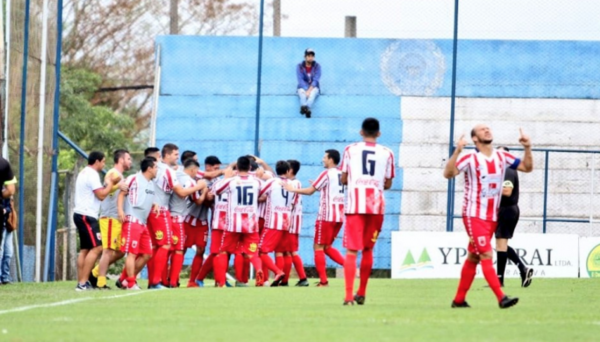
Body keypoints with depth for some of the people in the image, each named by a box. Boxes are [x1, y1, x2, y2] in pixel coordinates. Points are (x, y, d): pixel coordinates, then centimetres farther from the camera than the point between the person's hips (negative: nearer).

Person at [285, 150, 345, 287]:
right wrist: (318, 185, 24)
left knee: (319, 247, 1)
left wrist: (293, 189, 7)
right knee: (327, 247, 17)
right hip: (339, 216, 7)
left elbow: (309, 191, -5)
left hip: (326, 216, -7)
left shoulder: (326, 174, -8)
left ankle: (323, 280, -4)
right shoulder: (342, 174, 11)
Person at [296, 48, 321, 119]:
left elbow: (316, 80, -13)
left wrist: (309, 90, -27)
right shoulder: (299, 67, -4)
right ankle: (304, 107, -68)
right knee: (303, 94, -37)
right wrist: (306, 90, -27)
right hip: (303, 87, 0)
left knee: (312, 94, -37)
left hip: (314, 87, 0)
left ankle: (308, 108, -66)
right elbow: (300, 80, -13)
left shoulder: (317, 66, -4)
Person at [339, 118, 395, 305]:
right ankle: (361, 293, 23)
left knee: (351, 251, -5)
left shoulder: (351, 150, 5)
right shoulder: (387, 154, 6)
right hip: (376, 205, 2)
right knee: (368, 249, 17)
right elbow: (388, 184, 9)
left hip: (355, 205, -2)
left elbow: (343, 179, 7)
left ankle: (349, 295, -18)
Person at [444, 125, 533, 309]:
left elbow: (527, 167, 14)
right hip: (474, 216, -7)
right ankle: (501, 298, -24)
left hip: (492, 217, 7)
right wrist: (457, 151, -32)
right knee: (487, 255, -15)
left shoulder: (502, 157, 8)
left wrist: (527, 148, -1)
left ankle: (459, 299, 19)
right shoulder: (470, 159, -10)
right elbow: (448, 173, -22)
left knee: (473, 258, 12)